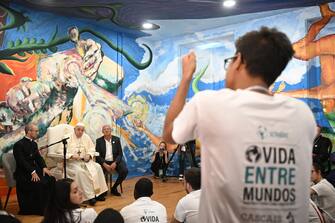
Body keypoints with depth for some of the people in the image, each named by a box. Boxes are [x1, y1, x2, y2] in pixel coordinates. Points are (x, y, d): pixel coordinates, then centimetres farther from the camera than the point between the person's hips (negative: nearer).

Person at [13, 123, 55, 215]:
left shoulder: (34, 143, 14)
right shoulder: (19, 145, -12)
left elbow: (38, 157, 11)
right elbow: (22, 161, -21)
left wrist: (44, 167, -8)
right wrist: (32, 172, -30)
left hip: (34, 170, 8)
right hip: (23, 173, -8)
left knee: (51, 179, -12)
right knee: (38, 184, -30)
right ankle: (39, 210, -16)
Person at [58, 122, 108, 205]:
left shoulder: (86, 137, 13)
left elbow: (92, 149, 13)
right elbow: (61, 151, -10)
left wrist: (89, 155, -10)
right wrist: (72, 155, -23)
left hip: (85, 160, 5)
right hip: (72, 162, -5)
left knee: (97, 167, -19)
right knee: (80, 171, -34)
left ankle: (98, 192, -12)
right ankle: (89, 196, -29)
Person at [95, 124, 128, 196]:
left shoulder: (116, 139, 5)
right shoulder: (99, 141, 2)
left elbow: (120, 153, 1)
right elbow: (97, 155, -4)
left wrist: (115, 163, -17)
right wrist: (104, 164, -19)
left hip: (115, 161, 1)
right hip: (104, 161, -1)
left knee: (124, 171, -25)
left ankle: (114, 188, -3)